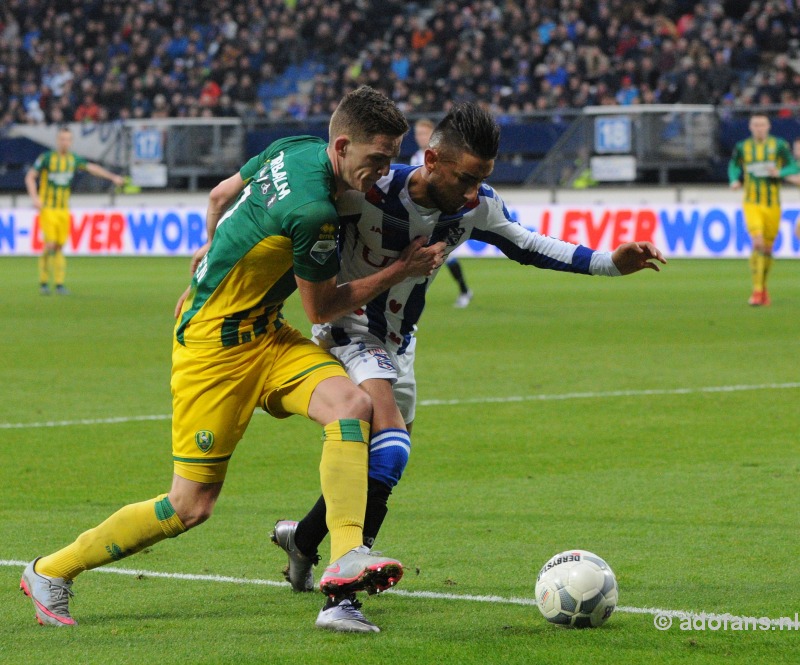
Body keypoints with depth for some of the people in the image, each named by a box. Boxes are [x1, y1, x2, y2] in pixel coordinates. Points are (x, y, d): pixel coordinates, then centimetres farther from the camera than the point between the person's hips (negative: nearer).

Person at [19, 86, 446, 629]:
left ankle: (346, 555, -27)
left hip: (266, 334, 9)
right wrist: (399, 272, -5)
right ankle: (51, 572, 15)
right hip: (215, 345, -9)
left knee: (352, 403, -18)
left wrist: (216, 251, 36)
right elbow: (322, 308, -11)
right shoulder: (312, 211, -28)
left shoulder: (296, 150, -1)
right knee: (191, 506, -2)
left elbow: (221, 194, 18)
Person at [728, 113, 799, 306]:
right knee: (757, 243, -19)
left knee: (767, 248, 8)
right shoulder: (742, 147, 3)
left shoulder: (779, 145, -1)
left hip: (772, 205, 1)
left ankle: (763, 288, 28)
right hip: (752, 204, -1)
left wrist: (780, 173, -17)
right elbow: (734, 166, 20)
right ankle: (757, 290, -15)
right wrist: (735, 180, 0)